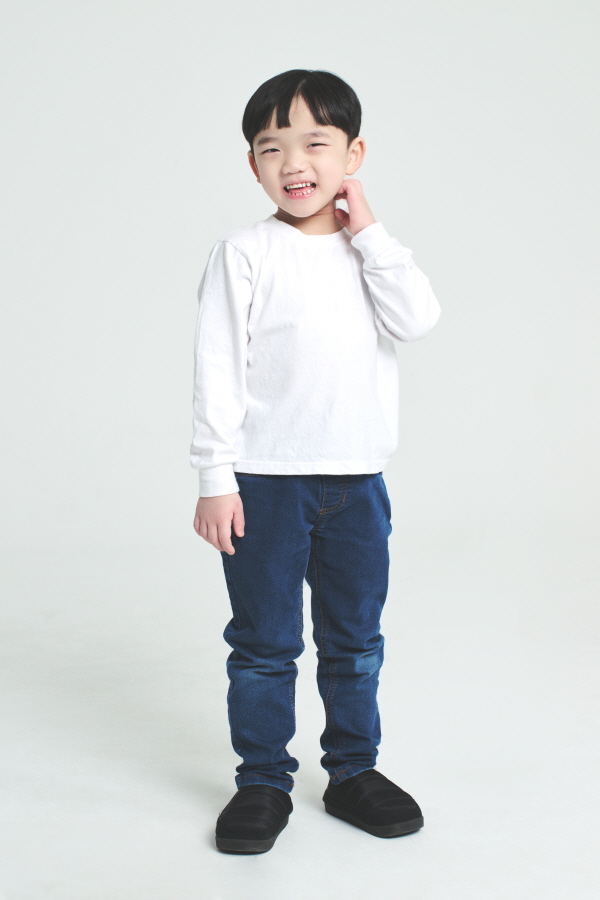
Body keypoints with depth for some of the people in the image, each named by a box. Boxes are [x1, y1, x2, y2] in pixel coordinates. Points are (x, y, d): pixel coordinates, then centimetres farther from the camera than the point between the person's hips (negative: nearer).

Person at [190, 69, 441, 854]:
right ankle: (263, 782, 21)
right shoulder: (245, 253, -5)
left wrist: (368, 233, -9)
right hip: (266, 480, -3)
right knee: (264, 642, 7)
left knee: (355, 640, 14)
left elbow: (417, 321, -10)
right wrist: (216, 478, -12)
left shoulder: (372, 250, 7)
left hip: (357, 479, 4)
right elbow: (218, 366, -8)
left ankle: (353, 770, 30)